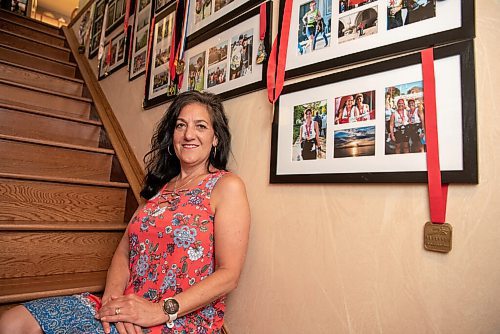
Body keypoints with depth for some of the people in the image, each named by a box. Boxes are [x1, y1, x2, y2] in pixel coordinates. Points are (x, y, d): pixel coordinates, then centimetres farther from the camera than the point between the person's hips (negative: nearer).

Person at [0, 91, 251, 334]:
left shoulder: (226, 186, -6)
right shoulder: (161, 187, 14)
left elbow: (228, 274, -13)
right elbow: (124, 252, 11)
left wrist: (161, 311, -17)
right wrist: (113, 295, -8)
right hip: (127, 309, 6)